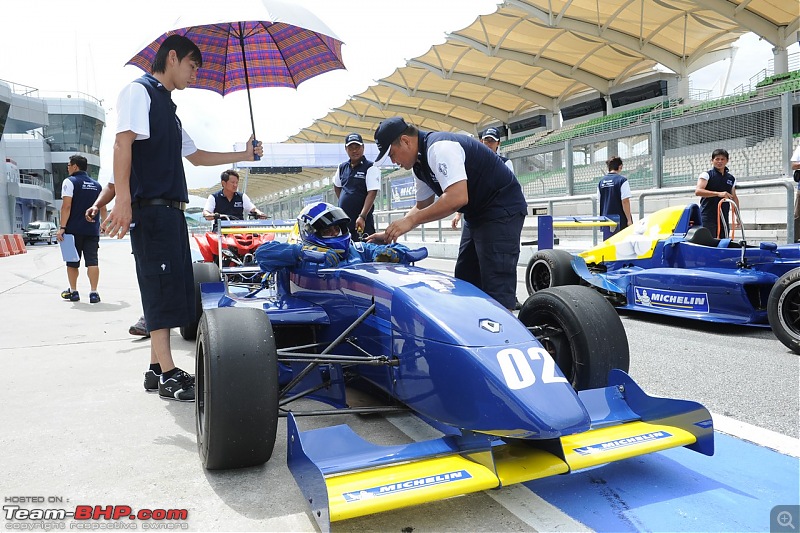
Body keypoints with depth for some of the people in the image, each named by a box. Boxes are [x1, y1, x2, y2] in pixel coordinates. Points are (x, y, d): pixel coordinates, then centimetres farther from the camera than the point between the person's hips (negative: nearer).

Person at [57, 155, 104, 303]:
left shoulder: (70, 181, -3)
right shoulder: (96, 185, 12)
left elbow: (66, 206, -12)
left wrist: (62, 227, -14)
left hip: (74, 229, -3)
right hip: (92, 230, 3)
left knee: (72, 262, 9)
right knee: (92, 261, -1)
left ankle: (73, 292, 18)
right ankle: (93, 293, -6)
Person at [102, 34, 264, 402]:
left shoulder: (167, 108, 26)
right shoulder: (139, 91, -2)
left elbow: (196, 156, 33)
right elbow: (122, 142, -15)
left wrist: (243, 155, 34)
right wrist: (123, 199, -26)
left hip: (171, 210, 9)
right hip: (150, 207, -9)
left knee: (171, 288, 7)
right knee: (162, 288, -11)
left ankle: (157, 368, 13)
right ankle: (168, 375, -8)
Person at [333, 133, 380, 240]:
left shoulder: (370, 168, -7)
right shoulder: (342, 168, 12)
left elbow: (372, 194, -16)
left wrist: (362, 217, -25)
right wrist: (343, 202, 14)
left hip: (363, 222, -6)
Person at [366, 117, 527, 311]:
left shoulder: (439, 147, -22)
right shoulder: (420, 163, 9)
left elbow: (457, 198, -33)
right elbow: (422, 207, 19)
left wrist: (410, 221, -27)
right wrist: (391, 233, 10)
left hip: (502, 211, -10)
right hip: (477, 215, 10)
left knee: (496, 287, -14)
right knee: (465, 282, 11)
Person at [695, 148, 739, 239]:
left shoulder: (731, 179, 16)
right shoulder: (706, 175, -1)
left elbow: (734, 197, 25)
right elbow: (698, 191, -17)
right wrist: (718, 193, -28)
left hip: (724, 218, 6)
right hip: (708, 217, -6)